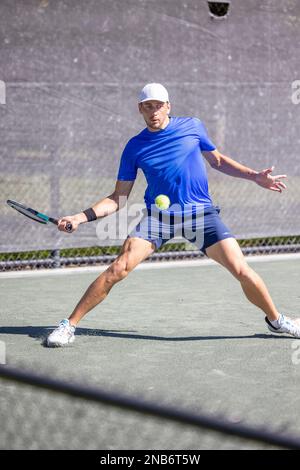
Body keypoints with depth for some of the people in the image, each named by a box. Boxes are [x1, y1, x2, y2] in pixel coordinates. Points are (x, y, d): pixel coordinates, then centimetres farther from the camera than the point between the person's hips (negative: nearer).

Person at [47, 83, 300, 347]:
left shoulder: (193, 126, 3)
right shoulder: (135, 147, 1)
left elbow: (218, 160, 19)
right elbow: (118, 199, 4)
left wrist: (255, 176, 9)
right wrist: (81, 218, -8)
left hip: (201, 213, 1)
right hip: (157, 215, 0)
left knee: (241, 270, -8)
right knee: (119, 268, -18)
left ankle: (276, 320, 18)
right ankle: (69, 325, -7)